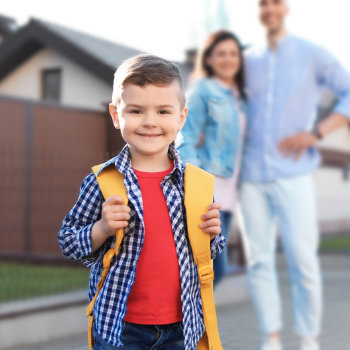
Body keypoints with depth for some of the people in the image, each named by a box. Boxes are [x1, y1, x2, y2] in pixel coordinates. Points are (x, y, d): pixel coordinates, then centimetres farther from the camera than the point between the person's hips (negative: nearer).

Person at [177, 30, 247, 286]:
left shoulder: (239, 97, 17)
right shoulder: (203, 90, -2)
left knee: (213, 269, 8)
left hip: (227, 192, 7)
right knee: (216, 268, -14)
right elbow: (186, 140, -9)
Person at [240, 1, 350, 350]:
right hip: (252, 175, 3)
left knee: (303, 259, -3)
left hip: (293, 174, -3)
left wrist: (316, 133, -10)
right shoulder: (247, 60, 12)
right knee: (258, 260, 4)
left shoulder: (312, 55, 3)